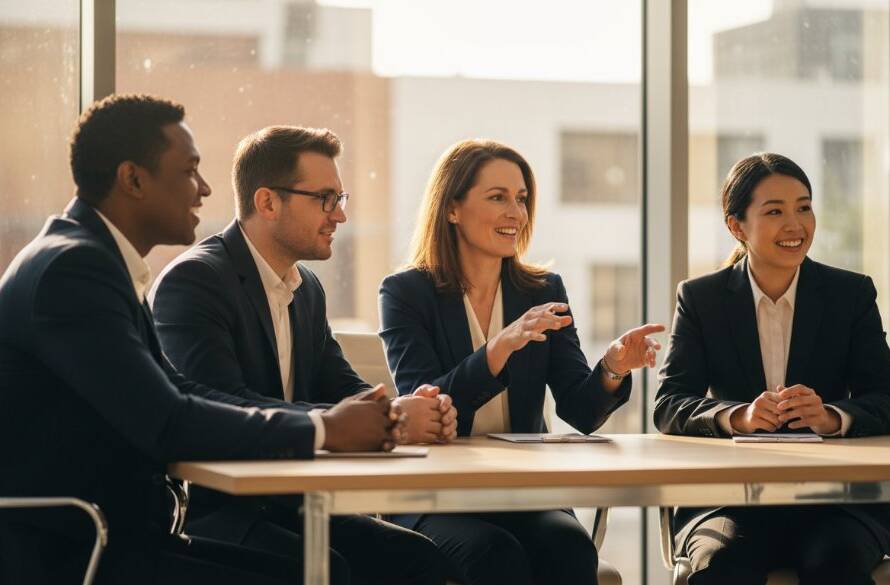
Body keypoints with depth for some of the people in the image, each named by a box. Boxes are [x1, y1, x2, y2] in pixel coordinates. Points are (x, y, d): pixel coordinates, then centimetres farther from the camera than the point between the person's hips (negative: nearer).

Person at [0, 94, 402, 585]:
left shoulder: (96, 257, 13)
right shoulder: (72, 267, -17)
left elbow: (179, 391, 11)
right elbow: (165, 423, -23)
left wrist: (330, 416, 0)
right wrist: (324, 430, -14)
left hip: (111, 535, 9)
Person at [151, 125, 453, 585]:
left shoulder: (307, 289, 15)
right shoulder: (193, 280, -14)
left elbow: (345, 390, 14)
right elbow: (227, 411, -26)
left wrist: (416, 410, -11)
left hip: (281, 507, 8)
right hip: (206, 510, -8)